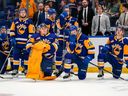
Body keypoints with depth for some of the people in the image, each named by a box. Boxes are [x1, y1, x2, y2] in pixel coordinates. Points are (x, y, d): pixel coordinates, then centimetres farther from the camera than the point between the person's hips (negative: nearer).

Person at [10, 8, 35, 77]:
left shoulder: (29, 22, 0)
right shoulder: (15, 21, 10)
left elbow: (31, 33, -2)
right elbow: (12, 30, 13)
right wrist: (12, 38, 1)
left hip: (25, 43, -2)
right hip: (17, 42, 3)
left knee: (26, 56, 1)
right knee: (16, 55, 2)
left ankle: (27, 69, 10)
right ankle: (15, 70, 7)